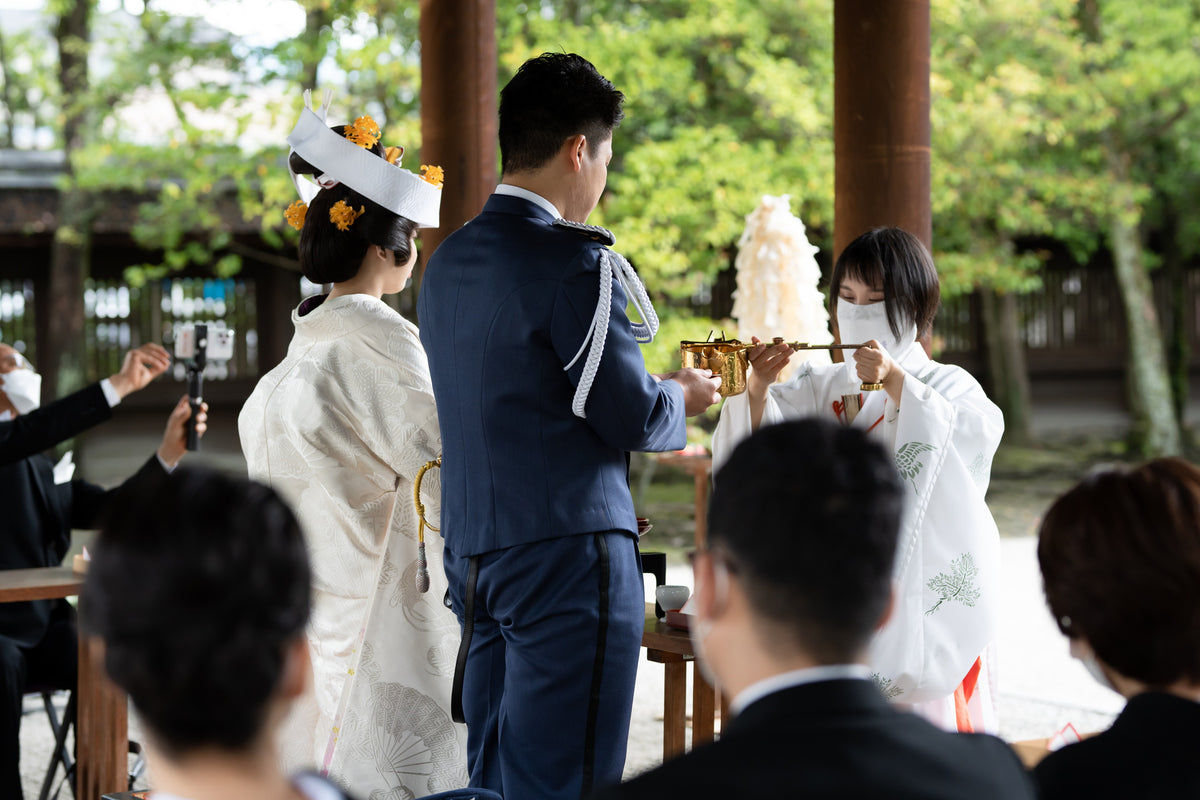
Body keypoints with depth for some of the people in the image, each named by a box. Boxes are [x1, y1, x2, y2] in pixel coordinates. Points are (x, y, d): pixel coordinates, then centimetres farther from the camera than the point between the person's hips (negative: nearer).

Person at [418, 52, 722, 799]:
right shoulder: (576, 262, -15)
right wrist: (680, 398, 9)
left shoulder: (449, 261, 12)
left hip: (473, 553, 8)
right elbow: (633, 416, -12)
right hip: (566, 553, -8)